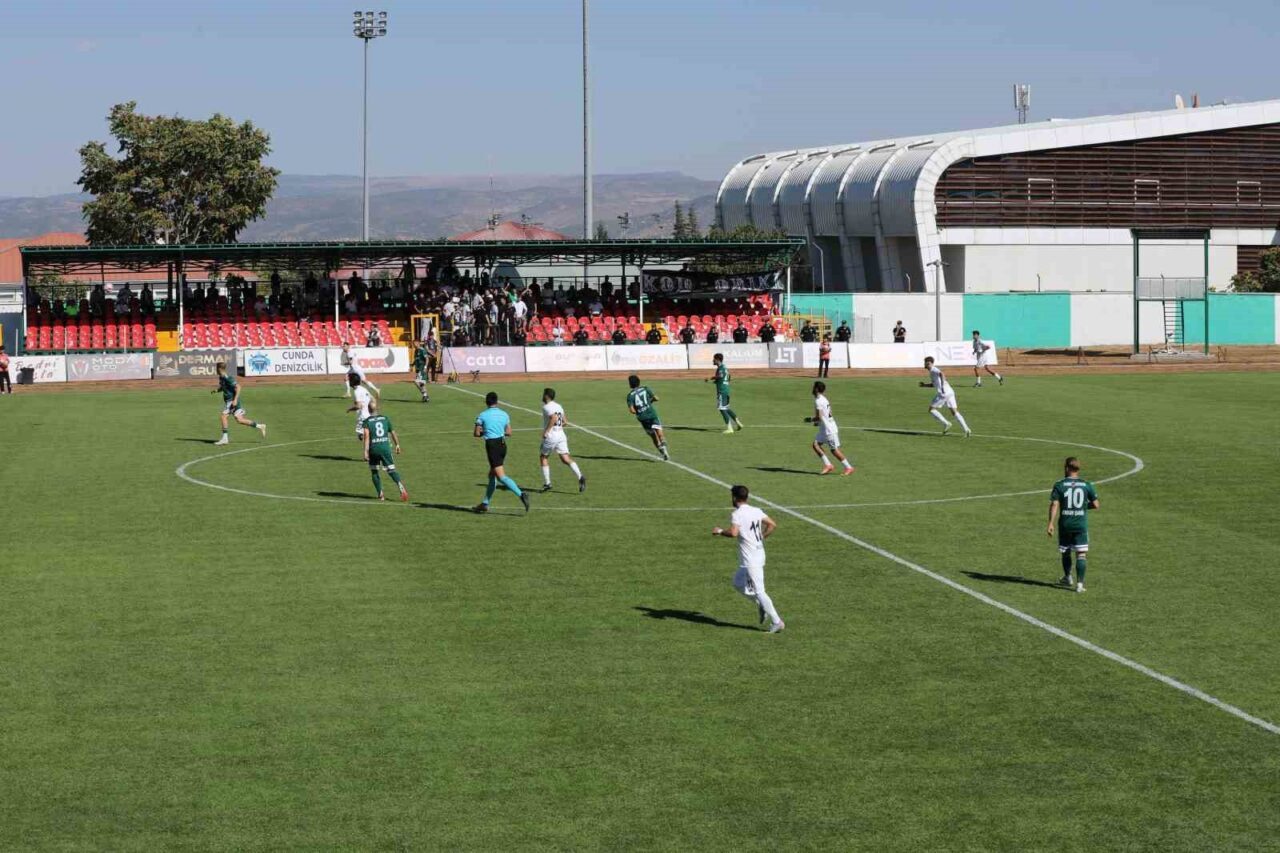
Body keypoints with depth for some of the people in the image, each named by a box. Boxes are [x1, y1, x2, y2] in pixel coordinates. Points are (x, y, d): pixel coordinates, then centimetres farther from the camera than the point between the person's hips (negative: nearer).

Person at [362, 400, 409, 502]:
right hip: (385, 447, 2)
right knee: (391, 470, 3)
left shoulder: (367, 421, -1)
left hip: (374, 449, -2)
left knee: (374, 471, 15)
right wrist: (397, 445, 26)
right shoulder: (385, 418, 9)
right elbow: (393, 433, 13)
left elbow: (367, 436, -13)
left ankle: (380, 494, 11)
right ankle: (401, 487, -21)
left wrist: (366, 451, -17)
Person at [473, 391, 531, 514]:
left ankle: (521, 495, -30)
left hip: (492, 445, -6)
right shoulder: (504, 415, 6)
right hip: (502, 445, 7)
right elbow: (509, 432, 11)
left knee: (501, 476, -12)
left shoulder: (482, 415, -7)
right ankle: (485, 504, 24)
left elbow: (476, 434, -5)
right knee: (492, 475, 18)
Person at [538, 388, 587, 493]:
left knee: (543, 457, 13)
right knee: (566, 459, 0)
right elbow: (565, 423, 19)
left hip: (550, 437, -6)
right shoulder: (559, 406, 15)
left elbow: (554, 418, -27)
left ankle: (547, 483, 12)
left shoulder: (546, 407, -9)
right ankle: (580, 477, -20)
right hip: (561, 435, 6)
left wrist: (546, 431, -22)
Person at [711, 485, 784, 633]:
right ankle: (762, 606, 20)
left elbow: (733, 533, -29)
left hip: (750, 559, -9)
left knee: (758, 591, -3)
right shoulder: (756, 511, 8)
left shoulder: (737, 514, -15)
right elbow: (772, 525, 10)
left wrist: (719, 531, -11)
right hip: (759, 553, 9)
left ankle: (776, 622, -4)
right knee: (738, 583, 22)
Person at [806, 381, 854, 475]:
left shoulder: (818, 401, -19)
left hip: (829, 429, -10)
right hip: (824, 429, 10)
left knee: (834, 450, -2)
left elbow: (819, 417, -24)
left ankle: (849, 468, 6)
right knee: (816, 445, 3)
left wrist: (810, 420, -8)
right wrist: (817, 421, 17)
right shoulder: (823, 399, 12)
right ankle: (828, 465, 4)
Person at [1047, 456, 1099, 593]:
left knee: (1066, 552, 19)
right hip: (1081, 524, 0)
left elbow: (1054, 505, -10)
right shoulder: (1087, 485, 1)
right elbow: (1095, 505, 2)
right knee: (1081, 554, 0)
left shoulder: (1059, 485, -3)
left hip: (1065, 524, 0)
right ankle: (1080, 583, -8)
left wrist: (1051, 524, -10)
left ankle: (1067, 578, 35)